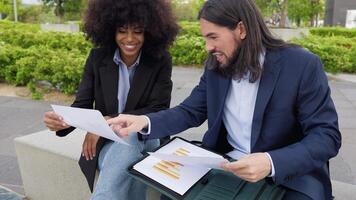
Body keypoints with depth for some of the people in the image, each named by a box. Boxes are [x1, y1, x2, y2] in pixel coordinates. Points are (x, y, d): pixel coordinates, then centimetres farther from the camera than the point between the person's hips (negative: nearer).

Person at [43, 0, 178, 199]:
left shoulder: (161, 61, -7)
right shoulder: (97, 58, -2)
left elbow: (158, 110, -12)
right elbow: (82, 105, -4)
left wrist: (109, 122, -22)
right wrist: (64, 120, -29)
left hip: (146, 139, 0)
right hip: (107, 141, 1)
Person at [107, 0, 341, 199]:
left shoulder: (302, 65, -16)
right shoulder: (215, 68, 0)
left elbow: (327, 135, -16)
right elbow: (190, 112, 3)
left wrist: (272, 163, -32)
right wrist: (145, 121, -16)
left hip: (292, 174, -3)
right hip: (225, 163, 4)